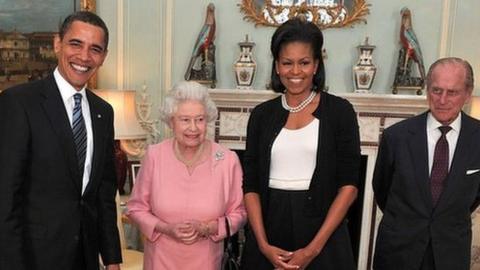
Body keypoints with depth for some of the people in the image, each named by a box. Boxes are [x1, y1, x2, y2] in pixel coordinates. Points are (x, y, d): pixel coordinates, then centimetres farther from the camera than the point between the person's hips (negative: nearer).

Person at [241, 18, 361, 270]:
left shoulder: (339, 111, -4)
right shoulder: (262, 114, 3)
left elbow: (348, 185, -7)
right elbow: (250, 185, 1)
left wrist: (313, 248, -13)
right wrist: (263, 244, -10)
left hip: (321, 229, -2)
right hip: (270, 225, 2)